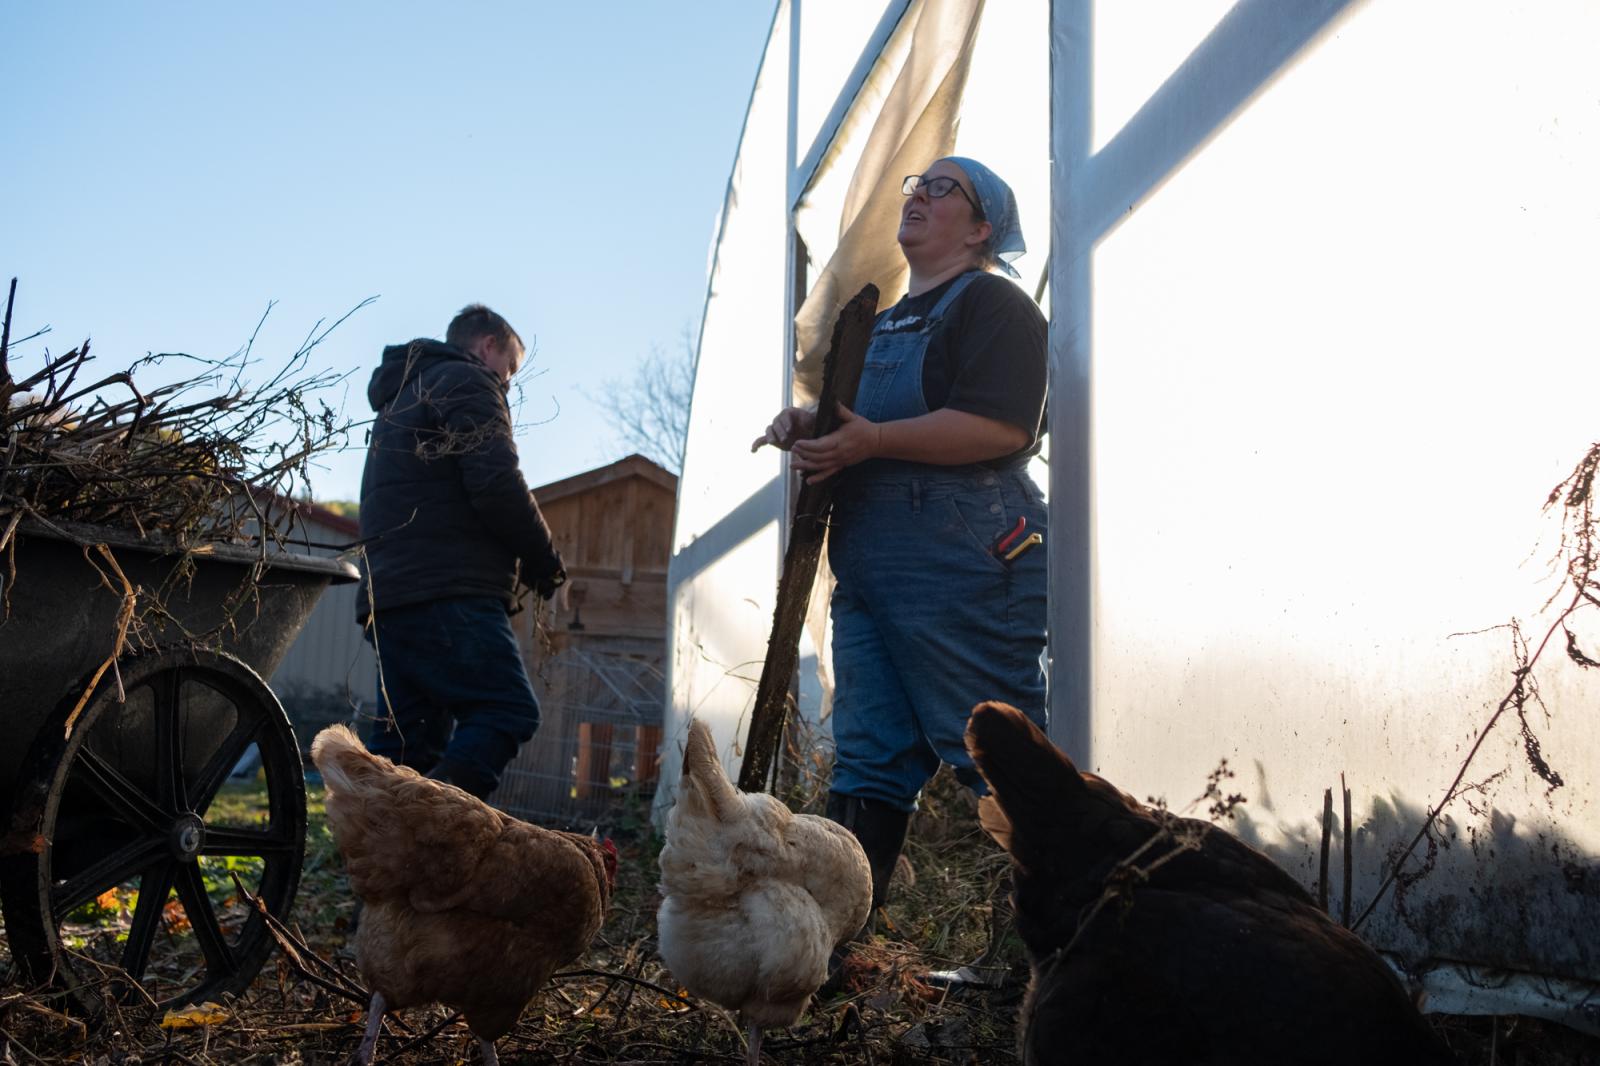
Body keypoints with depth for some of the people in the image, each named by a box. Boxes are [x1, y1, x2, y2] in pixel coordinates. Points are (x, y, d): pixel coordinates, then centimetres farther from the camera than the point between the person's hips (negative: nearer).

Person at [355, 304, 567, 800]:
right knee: (509, 712, -12)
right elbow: (497, 484, -14)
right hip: (449, 592, -9)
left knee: (404, 741, 7)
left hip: (388, 592, 10)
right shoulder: (467, 382, 1)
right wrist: (544, 560, 0)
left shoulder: (400, 398, 31)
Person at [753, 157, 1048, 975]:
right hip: (870, 570, 9)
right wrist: (809, 425, 11)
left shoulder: (993, 304, -1)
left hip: (963, 565, -9)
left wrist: (870, 440, -19)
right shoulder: (886, 323, 27)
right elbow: (861, 431, 34)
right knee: (868, 758, 7)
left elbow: (1000, 426, -17)